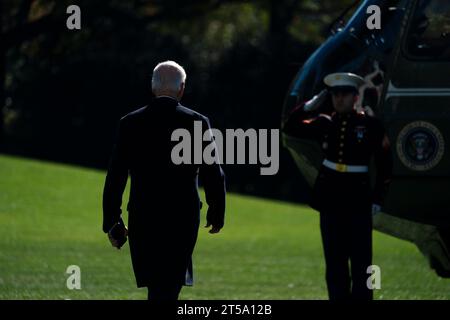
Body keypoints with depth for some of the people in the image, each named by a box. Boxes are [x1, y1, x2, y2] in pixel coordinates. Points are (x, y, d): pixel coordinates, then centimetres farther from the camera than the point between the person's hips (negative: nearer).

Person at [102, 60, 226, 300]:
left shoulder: (130, 124, -1)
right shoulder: (197, 123, -5)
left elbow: (115, 178, -1)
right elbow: (213, 175, -1)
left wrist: (111, 222, 6)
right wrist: (217, 214, 13)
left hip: (142, 220, 2)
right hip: (184, 218, -2)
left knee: (157, 287, 16)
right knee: (168, 288, 1)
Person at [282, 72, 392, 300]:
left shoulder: (370, 125, -2)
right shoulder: (325, 124, 7)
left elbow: (384, 163, 2)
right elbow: (290, 127, 7)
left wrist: (378, 197, -1)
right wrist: (313, 104, 0)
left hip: (358, 202, -3)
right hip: (330, 201, 4)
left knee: (361, 262, -5)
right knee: (335, 264, 7)